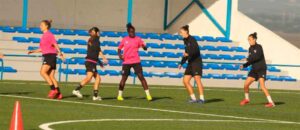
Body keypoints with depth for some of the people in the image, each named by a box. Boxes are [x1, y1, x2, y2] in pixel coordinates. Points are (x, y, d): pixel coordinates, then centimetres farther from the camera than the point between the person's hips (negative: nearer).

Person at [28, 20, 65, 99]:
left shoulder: (49, 35, -7)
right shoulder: (44, 36, 20)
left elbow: (55, 44, -19)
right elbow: (42, 48, 26)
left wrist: (60, 53, -30)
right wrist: (33, 51, 18)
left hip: (50, 56, -9)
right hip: (46, 56, 9)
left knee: (43, 72, -19)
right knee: (51, 76, 4)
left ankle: (53, 89, -19)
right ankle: (58, 94, 2)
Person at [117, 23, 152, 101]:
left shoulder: (138, 39, 1)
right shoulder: (124, 40, 5)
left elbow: (145, 48, -4)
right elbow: (119, 49, 17)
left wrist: (143, 46, -28)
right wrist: (119, 54, -3)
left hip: (136, 61, -1)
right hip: (126, 62, 1)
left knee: (141, 77, -9)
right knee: (124, 78, 4)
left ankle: (148, 95, -8)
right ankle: (120, 95, 21)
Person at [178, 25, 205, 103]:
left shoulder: (192, 40, -10)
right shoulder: (185, 41, 14)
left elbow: (196, 49, -24)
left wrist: (188, 54, -34)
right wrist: (181, 63, 22)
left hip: (196, 62, -9)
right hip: (190, 63, 9)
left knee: (197, 79, -16)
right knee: (185, 81, 2)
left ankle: (201, 98, -17)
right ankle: (193, 98, 5)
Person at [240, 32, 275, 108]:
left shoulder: (259, 47, -12)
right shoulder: (250, 49, 9)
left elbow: (257, 56, -27)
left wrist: (247, 59, -23)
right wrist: (244, 65, 3)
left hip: (261, 69, -7)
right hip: (254, 70, 7)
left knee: (262, 86, -20)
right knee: (246, 85, 4)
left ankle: (271, 102, -18)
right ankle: (247, 99, 30)